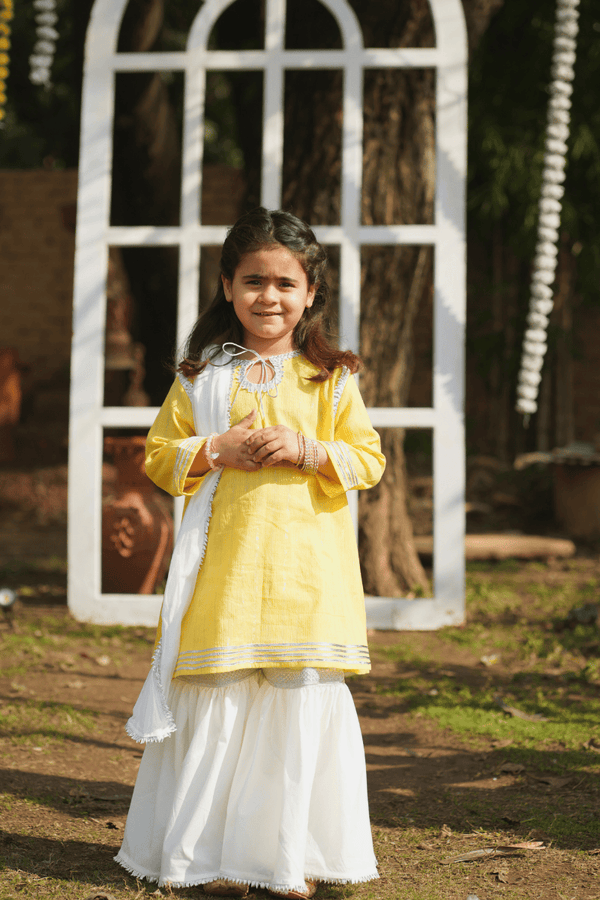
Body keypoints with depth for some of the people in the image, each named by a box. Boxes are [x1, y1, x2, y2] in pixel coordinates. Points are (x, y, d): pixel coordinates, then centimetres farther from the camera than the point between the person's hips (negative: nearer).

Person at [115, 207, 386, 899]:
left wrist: (306, 450, -11)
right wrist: (217, 451, -8)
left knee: (302, 700, 0)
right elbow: (159, 454, 9)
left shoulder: (331, 378, 6)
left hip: (305, 568, 0)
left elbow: (368, 460, 4)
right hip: (224, 563, 0)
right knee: (217, 698, 0)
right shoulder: (201, 375, 8)